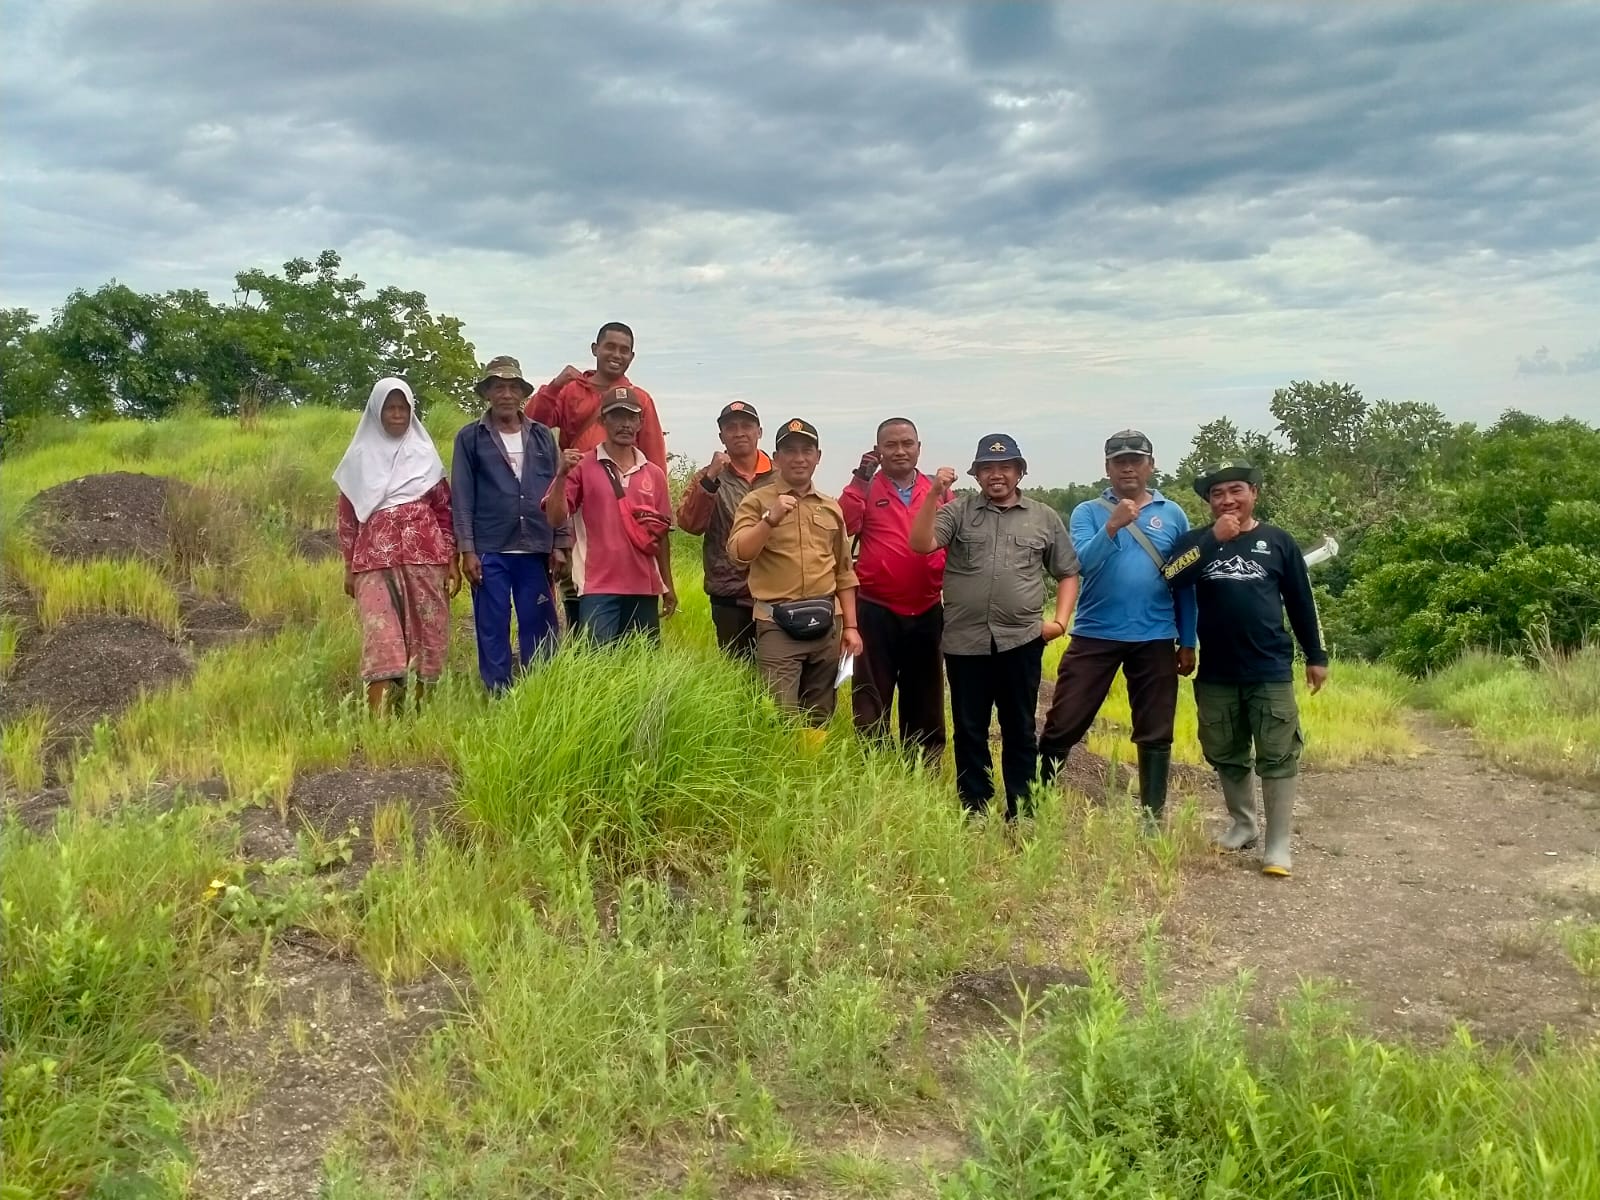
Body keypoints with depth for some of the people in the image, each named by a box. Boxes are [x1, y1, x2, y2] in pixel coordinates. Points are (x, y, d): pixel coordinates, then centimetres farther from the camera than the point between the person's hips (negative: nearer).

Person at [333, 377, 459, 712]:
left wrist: (452, 562, 5)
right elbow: (348, 516, 10)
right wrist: (349, 568, 7)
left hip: (425, 556, 1)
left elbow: (444, 511, 10)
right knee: (380, 638, -11)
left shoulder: (425, 454, 10)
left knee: (425, 635, 1)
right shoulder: (360, 457, 8)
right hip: (376, 558, -1)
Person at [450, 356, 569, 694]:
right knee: (492, 630, 3)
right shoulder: (470, 437, 4)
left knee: (540, 630, 4)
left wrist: (560, 544, 3)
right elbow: (463, 497, 1)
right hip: (490, 551, -2)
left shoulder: (542, 436, 10)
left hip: (536, 549, 2)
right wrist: (467, 550, -6)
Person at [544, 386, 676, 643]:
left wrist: (668, 586, 15)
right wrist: (562, 474, -22)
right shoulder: (582, 466, -2)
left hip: (644, 587, 5)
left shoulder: (654, 474, 11)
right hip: (598, 587, -5)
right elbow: (555, 518, -8)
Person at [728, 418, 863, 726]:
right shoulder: (757, 501, 1)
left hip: (827, 623, 4)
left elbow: (844, 572, 16)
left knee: (819, 719, 11)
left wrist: (850, 625, 11)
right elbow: (738, 554, -11)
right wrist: (771, 518, -22)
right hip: (777, 624, -4)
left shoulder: (831, 507, 14)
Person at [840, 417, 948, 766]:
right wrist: (860, 479, -20)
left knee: (925, 701, 14)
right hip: (876, 612, -3)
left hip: (926, 613, 3)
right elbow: (843, 526, -17)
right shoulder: (866, 489, 0)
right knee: (872, 701, 6)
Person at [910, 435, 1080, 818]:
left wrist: (1060, 620, 1)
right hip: (965, 642, 0)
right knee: (969, 732, 8)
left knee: (1020, 732, 8)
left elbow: (1068, 573, 14)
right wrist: (934, 494, -15)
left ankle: (1022, 814, 18)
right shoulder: (958, 511, 5)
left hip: (1022, 641, 0)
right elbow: (921, 544, -9)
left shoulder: (1045, 518, 9)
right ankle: (973, 812, 20)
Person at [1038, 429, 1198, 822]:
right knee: (1062, 725, -3)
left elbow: (1186, 582, 10)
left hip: (1155, 640, 2)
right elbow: (1083, 562, -14)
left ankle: (1153, 817, 21)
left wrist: (1188, 642, 8)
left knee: (1155, 734, 9)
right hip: (1095, 635, -2)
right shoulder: (1088, 512, 2)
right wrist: (1112, 526, -28)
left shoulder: (1172, 514, 7)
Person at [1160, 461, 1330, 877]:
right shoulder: (1196, 540, 4)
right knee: (1226, 756, 13)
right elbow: (1171, 578, -15)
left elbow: (1301, 602, 7)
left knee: (1277, 758, -3)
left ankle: (1278, 844, 3)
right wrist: (1213, 540, -21)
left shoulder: (1277, 541, 3)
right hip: (1215, 675, 2)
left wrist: (1316, 656, 7)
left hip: (1271, 672, -2)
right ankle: (1242, 825, 31)